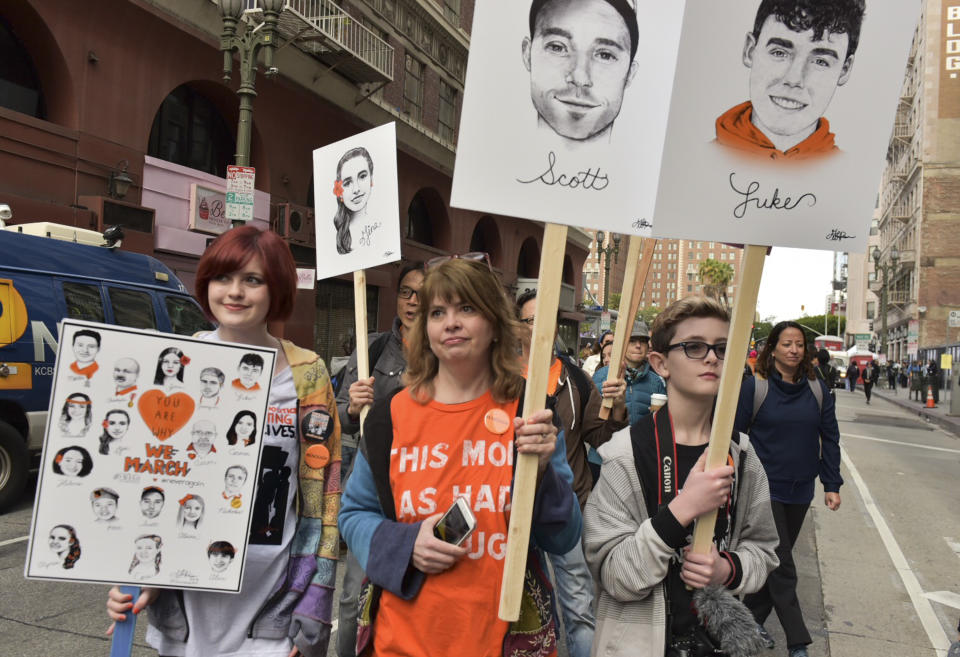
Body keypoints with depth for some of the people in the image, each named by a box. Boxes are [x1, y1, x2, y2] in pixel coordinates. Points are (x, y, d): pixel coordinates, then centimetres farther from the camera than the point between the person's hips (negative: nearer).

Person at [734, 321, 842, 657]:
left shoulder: (816, 389, 3)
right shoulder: (755, 387, -9)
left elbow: (829, 438, 8)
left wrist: (832, 484, 3)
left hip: (800, 490, 5)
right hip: (764, 488, -4)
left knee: (776, 560, 14)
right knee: (781, 566, -3)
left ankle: (753, 620, 30)